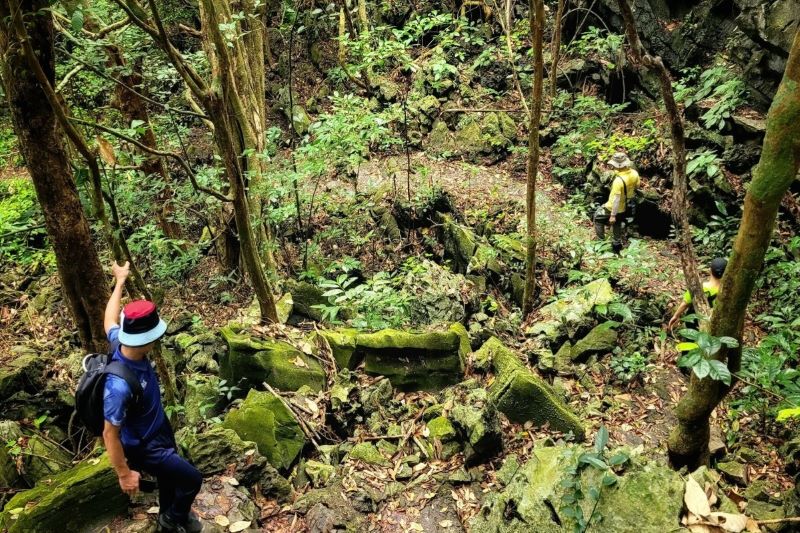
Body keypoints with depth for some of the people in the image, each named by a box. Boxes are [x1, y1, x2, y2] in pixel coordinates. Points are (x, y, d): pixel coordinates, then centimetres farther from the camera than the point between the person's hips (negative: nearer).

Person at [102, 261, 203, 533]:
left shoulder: (123, 344, -19)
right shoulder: (119, 385, -42)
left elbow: (110, 320, 3)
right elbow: (110, 434, -30)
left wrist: (120, 281, 15)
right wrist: (124, 473, -18)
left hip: (160, 429, 9)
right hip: (143, 446, -8)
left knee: (171, 478, 29)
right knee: (191, 480, 4)